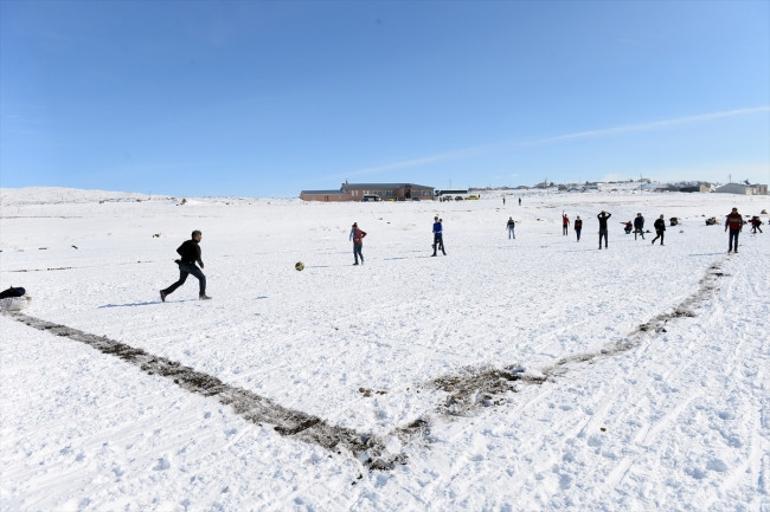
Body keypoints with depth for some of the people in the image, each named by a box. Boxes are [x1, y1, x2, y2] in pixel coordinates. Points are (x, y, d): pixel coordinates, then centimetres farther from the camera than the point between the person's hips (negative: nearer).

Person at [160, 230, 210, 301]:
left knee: (181, 281, 18)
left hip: (182, 264, 8)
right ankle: (202, 295, 5)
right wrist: (201, 263, -2)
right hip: (190, 265, -8)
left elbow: (178, 250, 18)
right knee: (202, 278, 7)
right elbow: (198, 258, -20)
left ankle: (164, 292, 11)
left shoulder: (186, 243, 10)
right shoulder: (196, 246, -13)